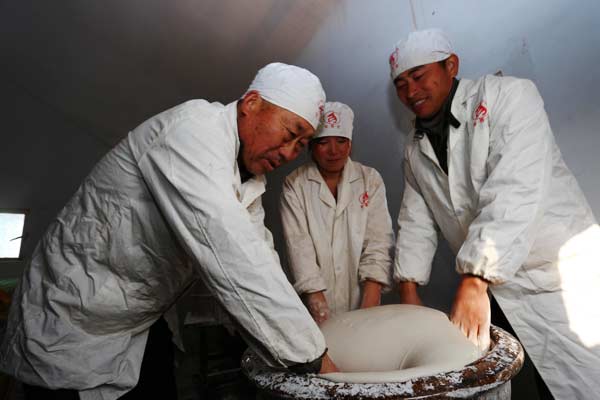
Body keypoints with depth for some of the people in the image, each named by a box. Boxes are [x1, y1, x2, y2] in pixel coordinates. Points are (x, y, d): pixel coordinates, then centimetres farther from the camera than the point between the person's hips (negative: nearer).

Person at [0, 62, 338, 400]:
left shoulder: (250, 170, 0)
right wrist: (310, 355, -29)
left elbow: (258, 257, -2)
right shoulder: (194, 128, -27)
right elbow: (232, 260, -37)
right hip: (75, 325, -7)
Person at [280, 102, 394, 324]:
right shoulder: (294, 185, -4)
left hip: (364, 300, 1)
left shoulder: (370, 180, 0)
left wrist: (368, 314, -15)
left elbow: (379, 244, -6)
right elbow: (299, 249, -11)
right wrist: (324, 323, -17)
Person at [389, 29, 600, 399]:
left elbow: (515, 192, -24)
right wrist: (409, 289, 2)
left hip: (567, 279, -4)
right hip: (497, 293, 4)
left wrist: (473, 281, -29)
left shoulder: (508, 95, -10)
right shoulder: (415, 148, 7)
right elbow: (416, 220, 8)